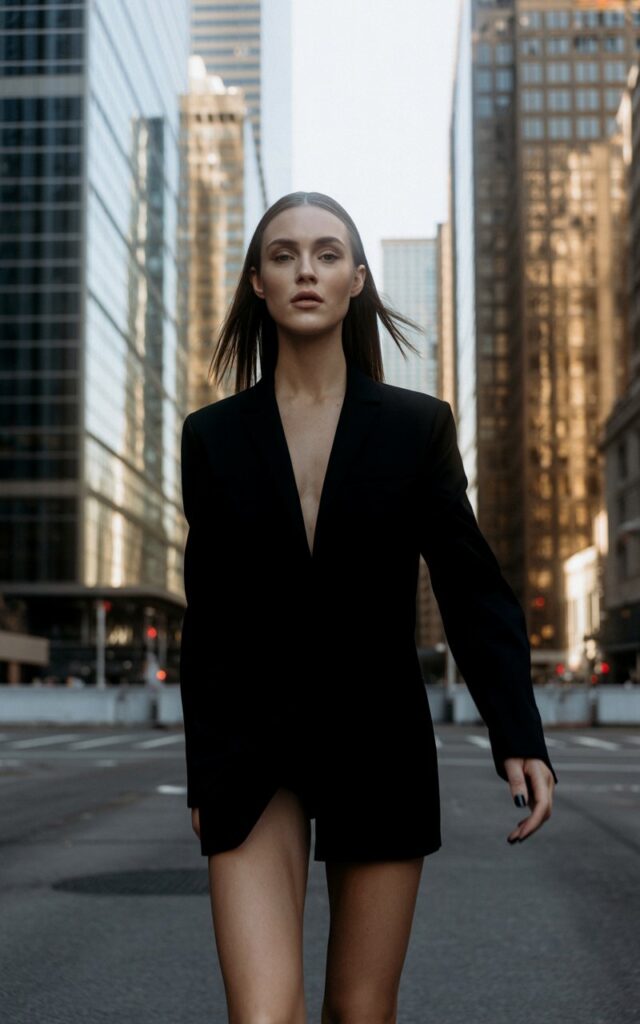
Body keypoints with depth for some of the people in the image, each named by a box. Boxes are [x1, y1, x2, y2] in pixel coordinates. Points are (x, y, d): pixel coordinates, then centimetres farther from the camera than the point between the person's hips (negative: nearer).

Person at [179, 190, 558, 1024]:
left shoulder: (418, 425, 0)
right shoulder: (214, 436, 2)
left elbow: (471, 586, -4)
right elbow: (208, 617, 7)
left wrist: (519, 737, -17)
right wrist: (202, 775, 10)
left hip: (378, 743, 0)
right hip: (253, 746, 0)